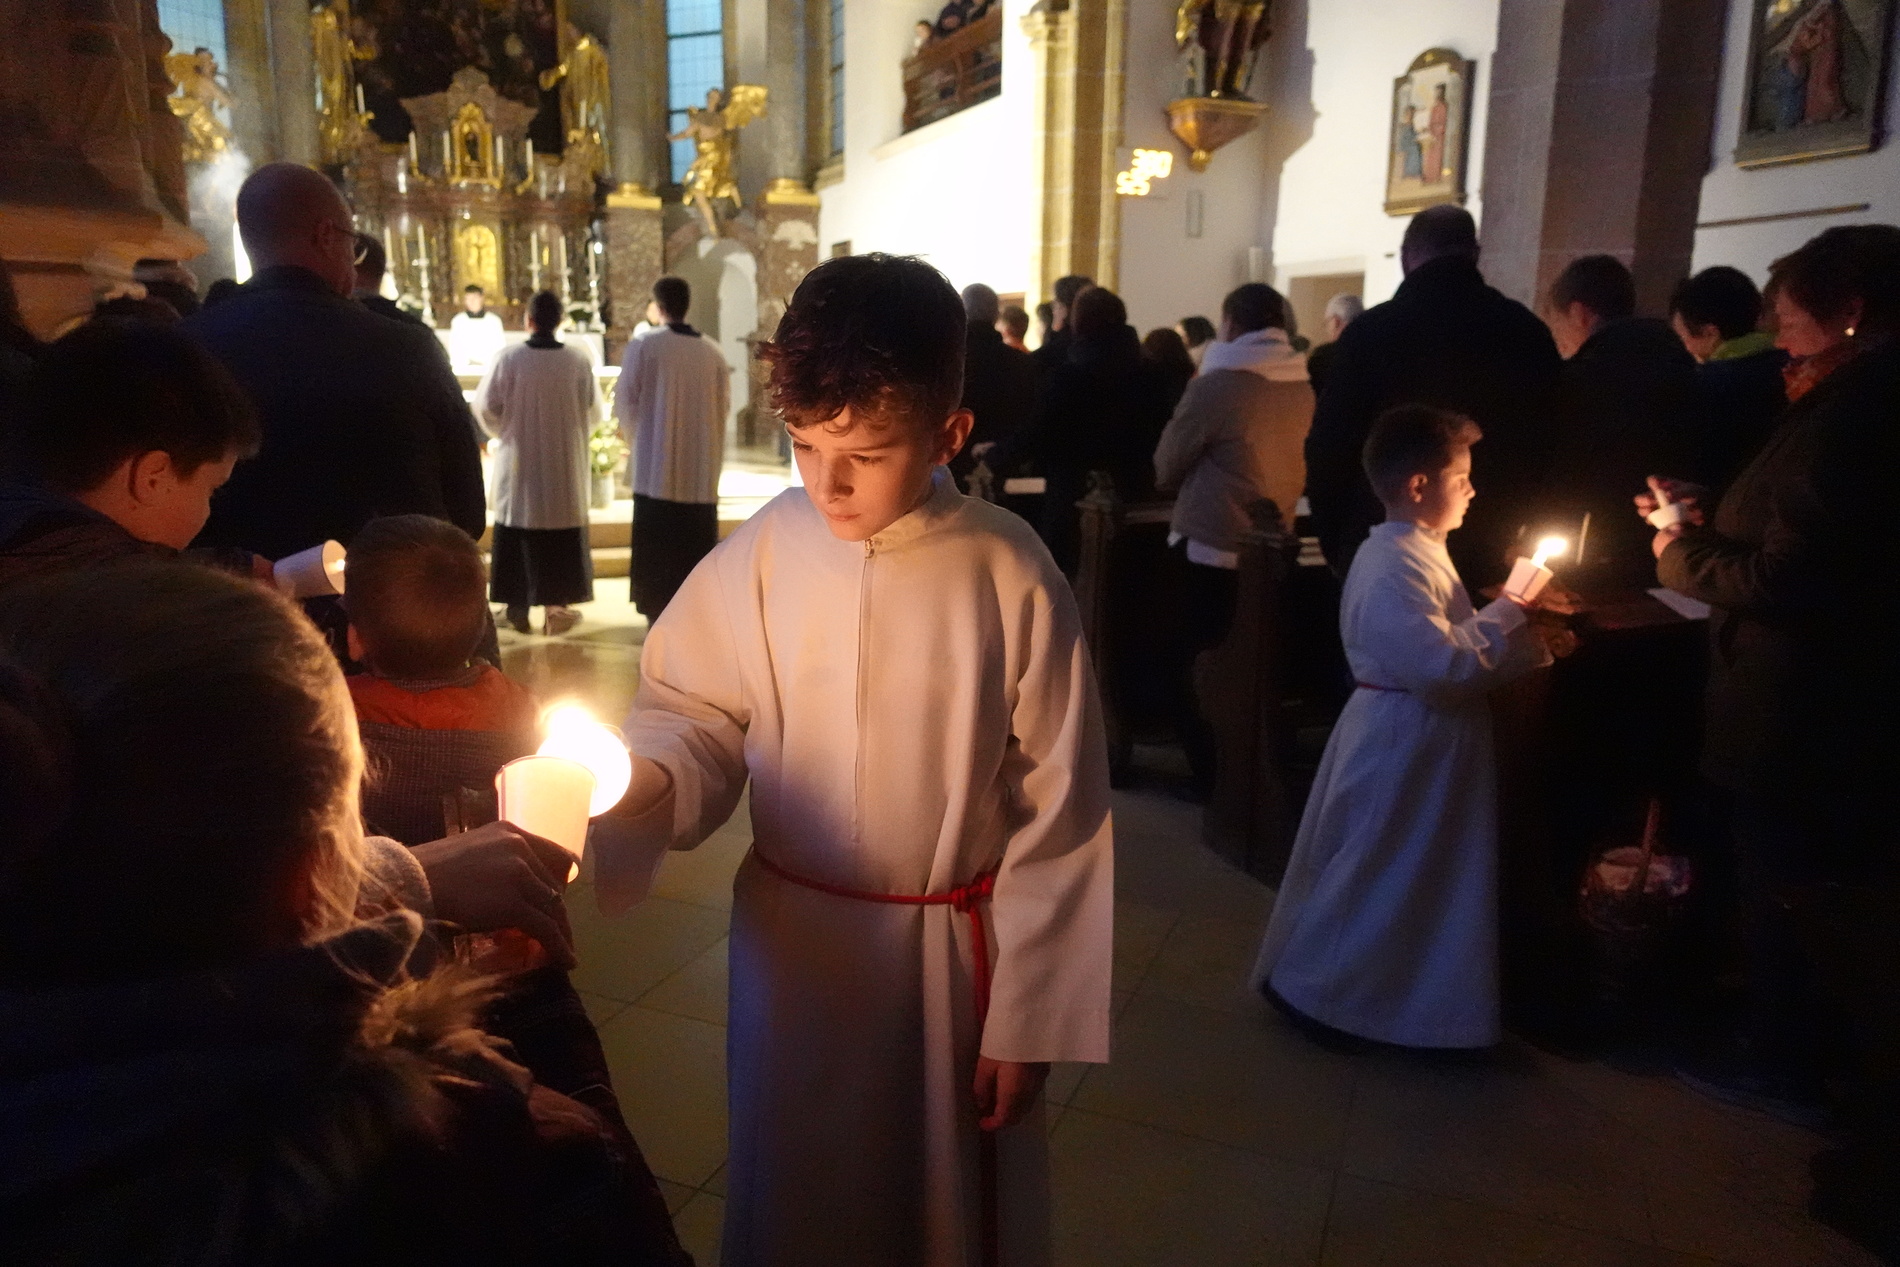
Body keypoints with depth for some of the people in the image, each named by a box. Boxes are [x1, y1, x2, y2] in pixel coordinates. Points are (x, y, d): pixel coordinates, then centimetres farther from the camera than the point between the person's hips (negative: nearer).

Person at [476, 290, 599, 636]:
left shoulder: (507, 358, -11)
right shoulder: (579, 361, -9)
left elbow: (485, 407, -6)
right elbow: (594, 413, -1)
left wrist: (504, 431, 14)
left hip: (518, 461, 0)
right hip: (565, 464, 0)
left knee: (518, 535, 10)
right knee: (561, 534, 9)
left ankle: (518, 607, 15)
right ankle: (556, 607, 10)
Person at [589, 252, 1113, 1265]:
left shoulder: (1010, 577, -17)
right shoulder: (760, 558, -10)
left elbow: (1061, 814, -11)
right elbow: (697, 717, 1)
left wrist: (1027, 1020, -6)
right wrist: (621, 783, -21)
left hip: (952, 953, -2)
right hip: (788, 938, 2)